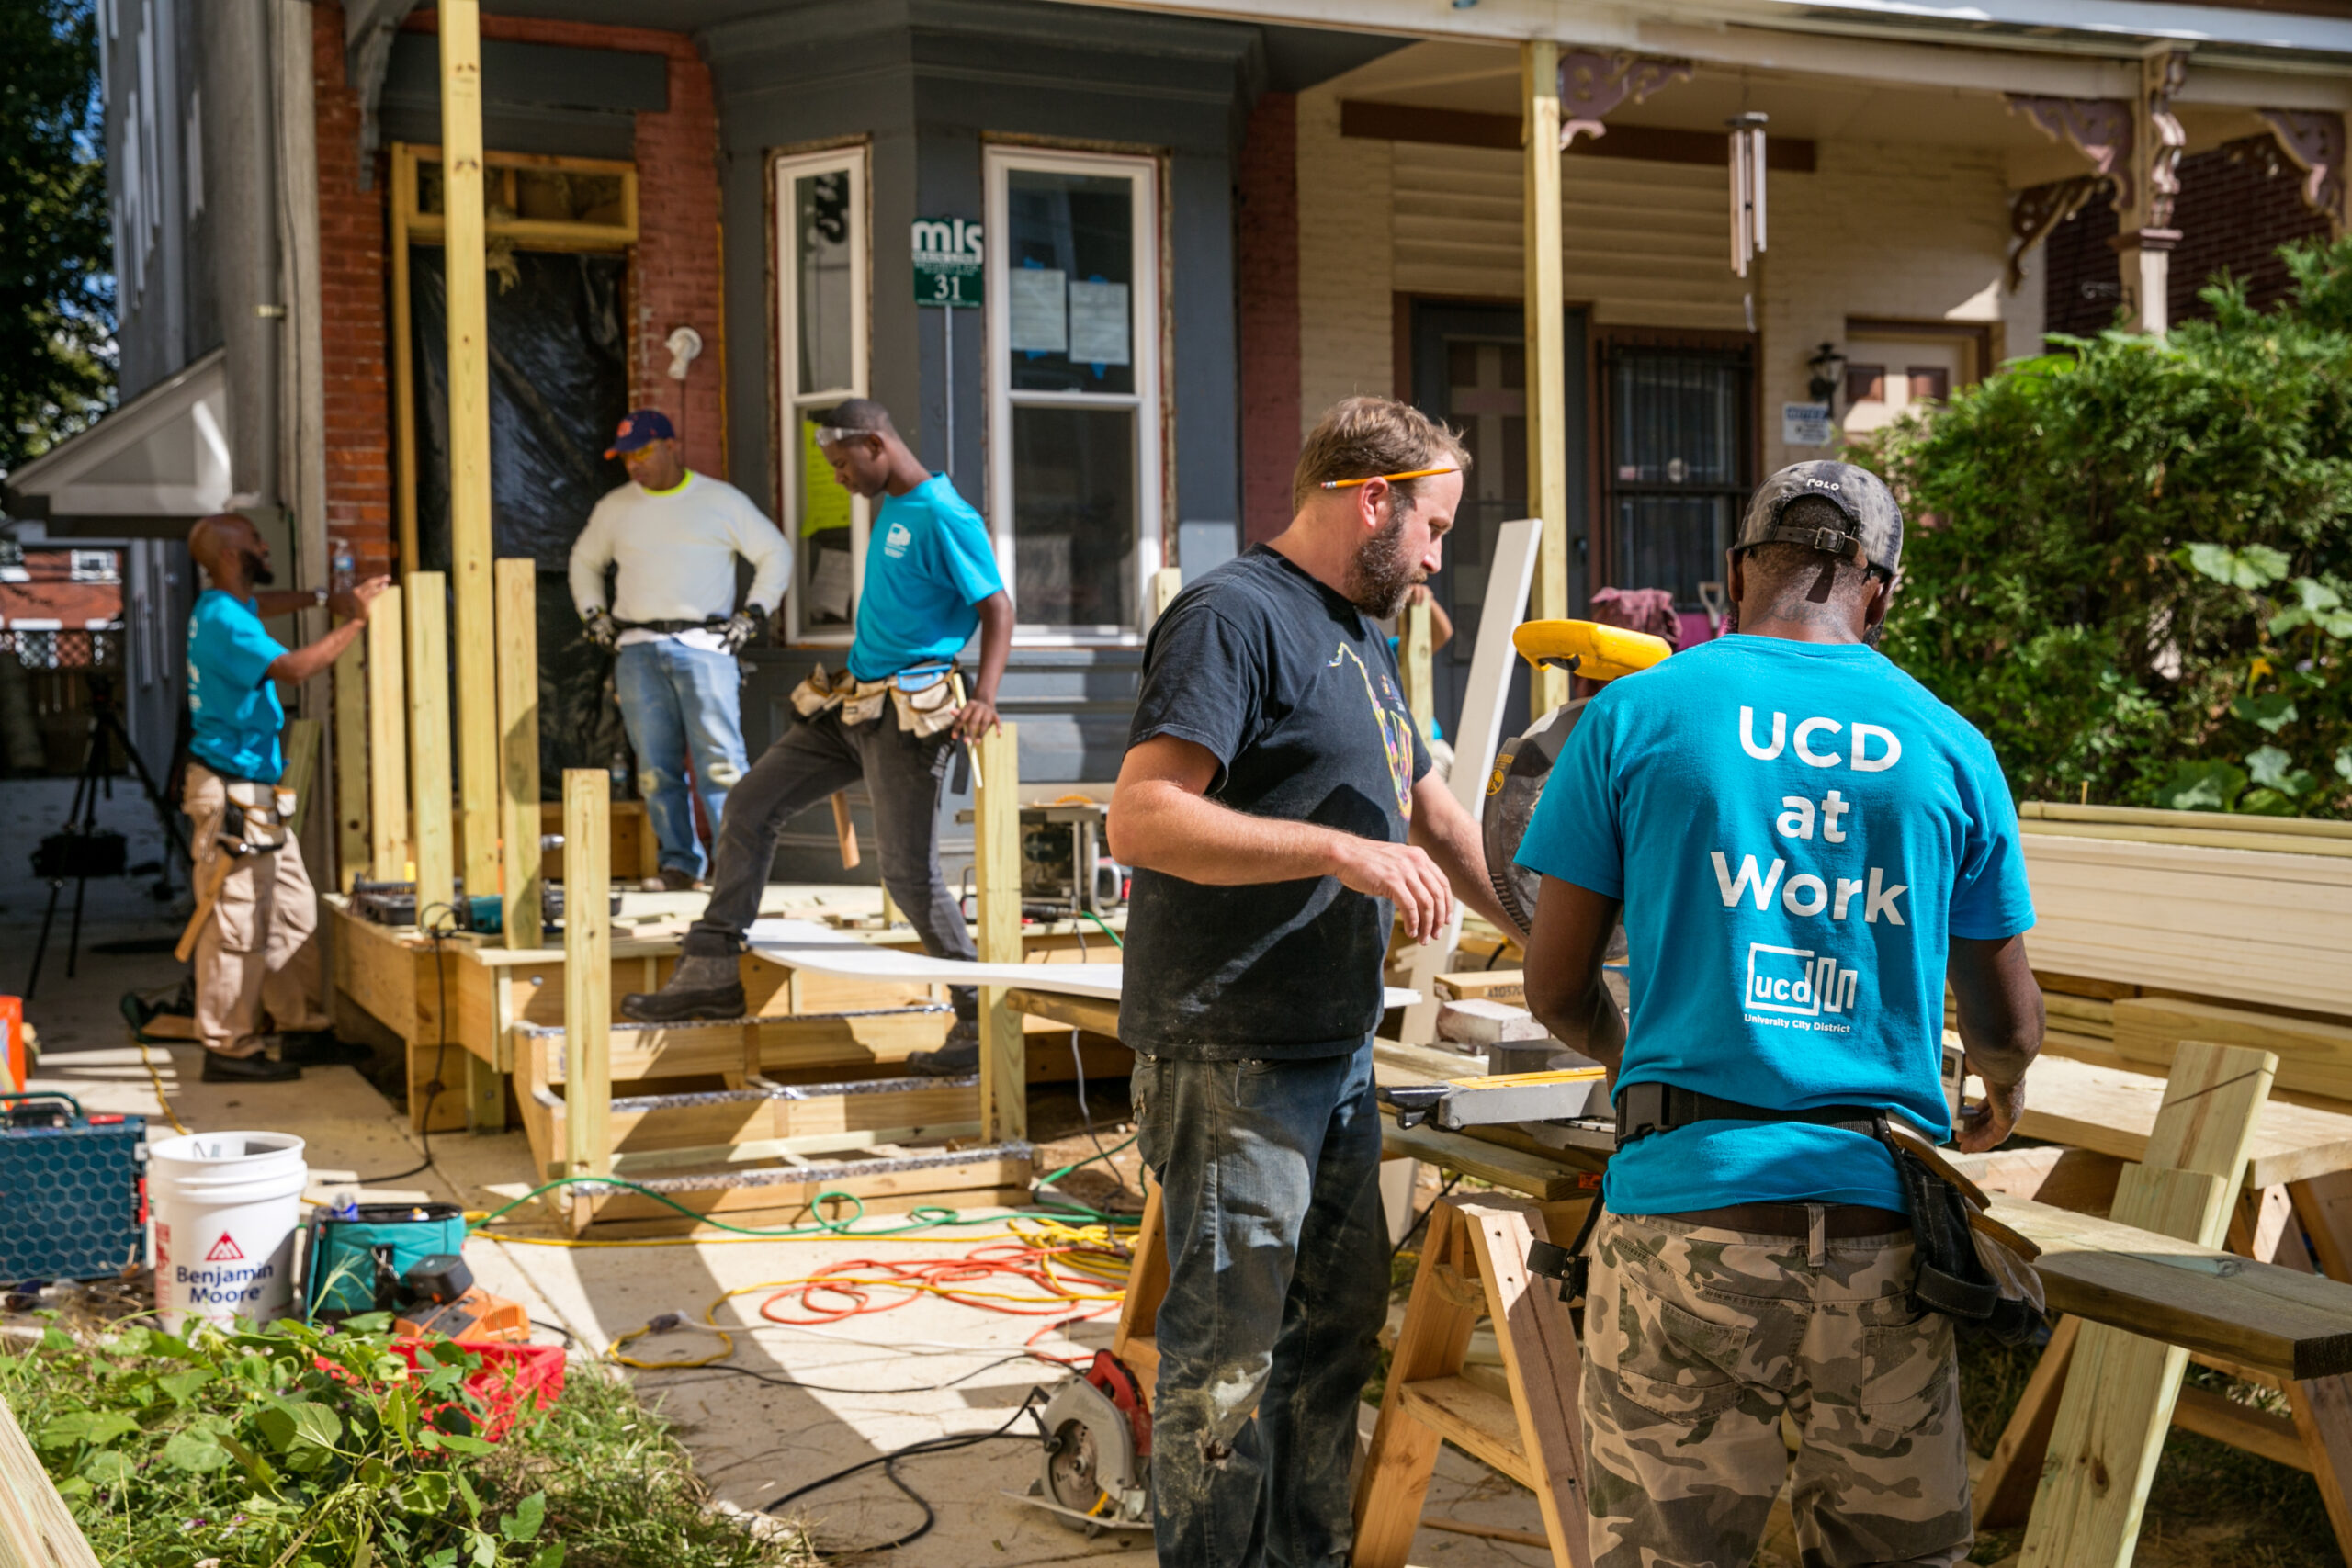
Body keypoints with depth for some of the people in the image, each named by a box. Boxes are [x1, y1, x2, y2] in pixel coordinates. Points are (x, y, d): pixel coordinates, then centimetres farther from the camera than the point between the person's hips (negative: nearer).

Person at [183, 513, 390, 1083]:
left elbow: (259, 606, 41)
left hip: (256, 796, 11)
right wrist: (354, 621, -23)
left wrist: (322, 598, 28)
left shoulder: (225, 606, 15)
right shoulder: (223, 619, -16)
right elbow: (292, 668, -31)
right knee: (235, 923, -6)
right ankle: (228, 1048, 0)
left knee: (293, 912, 12)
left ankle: (304, 1030, 18)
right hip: (230, 793, -11)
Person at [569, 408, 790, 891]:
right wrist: (592, 615, 19)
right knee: (656, 766, 1)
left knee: (720, 761, -10)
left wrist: (753, 614, 4)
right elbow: (584, 560, 31)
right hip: (637, 651, 3)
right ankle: (679, 863, 8)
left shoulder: (722, 500, 6)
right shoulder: (614, 508, 15)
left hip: (704, 645, -3)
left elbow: (776, 553, 12)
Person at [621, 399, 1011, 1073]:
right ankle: (711, 973, 13)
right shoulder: (890, 511, 15)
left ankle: (980, 1017, 6)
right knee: (750, 805, 8)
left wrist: (983, 697, -29)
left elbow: (998, 607, -17)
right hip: (851, 702, 10)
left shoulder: (945, 517, -13)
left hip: (907, 714, -10)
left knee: (910, 874, -7)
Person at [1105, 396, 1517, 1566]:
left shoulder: (1360, 638, 18)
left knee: (1338, 1322, 17)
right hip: (1230, 1058, -10)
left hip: (1338, 1050, 10)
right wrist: (1338, 849, -27)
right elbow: (1142, 818, -23)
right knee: (1229, 1348, -1)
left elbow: (1433, 820, 26)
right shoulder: (1237, 615, -13)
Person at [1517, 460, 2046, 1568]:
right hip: (1879, 1225, 2)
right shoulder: (1949, 747, 8)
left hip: (1687, 1208, -2)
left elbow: (1556, 990, 6)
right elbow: (2007, 1029, 15)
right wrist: (1997, 1104, 38)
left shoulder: (1633, 716, 3)